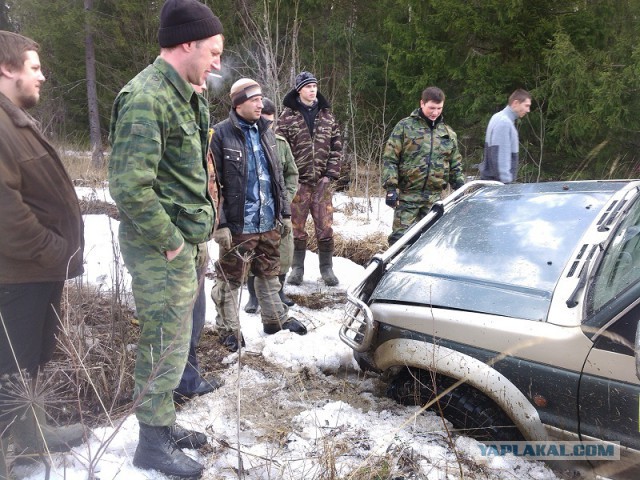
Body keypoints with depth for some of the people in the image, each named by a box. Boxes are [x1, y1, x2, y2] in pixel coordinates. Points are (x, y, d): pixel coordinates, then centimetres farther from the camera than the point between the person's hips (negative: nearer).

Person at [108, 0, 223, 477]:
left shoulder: (179, 95, 13)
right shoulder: (146, 96, -19)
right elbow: (130, 186, -26)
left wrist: (194, 230, 13)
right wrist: (169, 239, -18)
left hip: (183, 241, 10)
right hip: (162, 248, -9)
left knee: (174, 340, 18)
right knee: (165, 346, 2)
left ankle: (165, 422, 35)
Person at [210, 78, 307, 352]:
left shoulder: (265, 132, 10)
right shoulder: (221, 134, -10)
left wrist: (284, 213, 13)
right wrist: (219, 224, -17)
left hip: (269, 223, 6)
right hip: (238, 225, -6)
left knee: (269, 274, 19)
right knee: (229, 279, 7)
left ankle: (275, 319, 35)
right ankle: (229, 330, 22)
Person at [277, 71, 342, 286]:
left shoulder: (327, 115, 10)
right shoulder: (288, 116, 0)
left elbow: (336, 146, 9)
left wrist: (331, 173, 1)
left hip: (322, 182, 2)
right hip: (297, 182, -2)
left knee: (325, 228, 4)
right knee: (297, 228, 5)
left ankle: (326, 268, 17)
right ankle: (297, 268, 19)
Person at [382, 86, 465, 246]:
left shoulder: (449, 133, 13)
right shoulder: (405, 126, 0)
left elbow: (456, 166, 18)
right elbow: (389, 159, -4)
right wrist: (391, 188, -13)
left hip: (435, 197, 4)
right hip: (407, 196, -4)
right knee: (400, 237, -6)